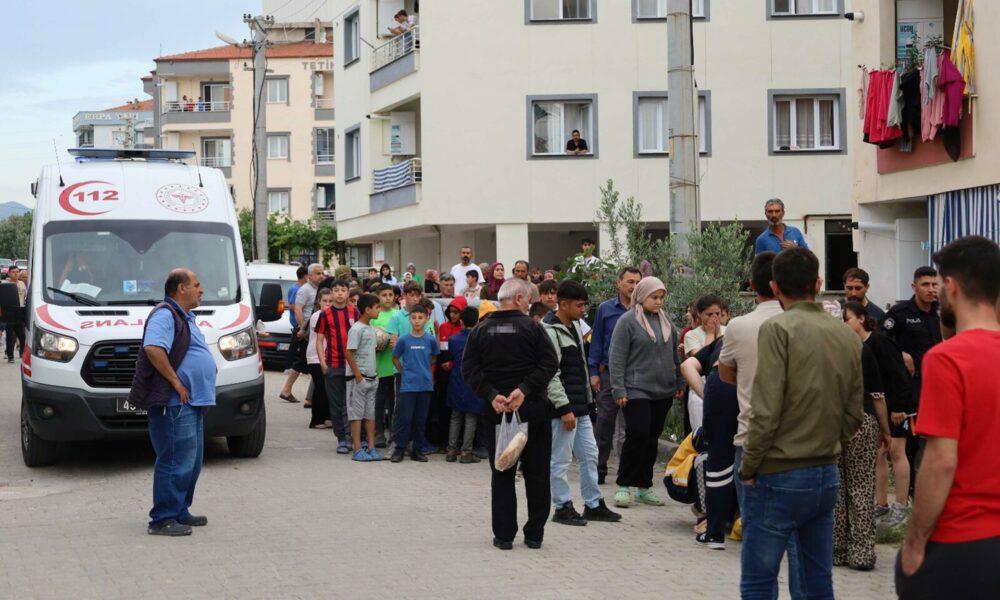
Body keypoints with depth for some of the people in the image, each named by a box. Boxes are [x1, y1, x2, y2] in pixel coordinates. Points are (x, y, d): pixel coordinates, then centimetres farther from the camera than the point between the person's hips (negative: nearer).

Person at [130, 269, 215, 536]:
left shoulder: (184, 317, 20)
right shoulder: (165, 315, -12)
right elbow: (153, 348, -28)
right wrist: (175, 381, -23)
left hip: (192, 402, 11)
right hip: (175, 403, -11)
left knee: (191, 461, 16)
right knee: (176, 461, -10)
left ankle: (180, 512, 25)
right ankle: (162, 520, -6)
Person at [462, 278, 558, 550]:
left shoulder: (480, 331, 4)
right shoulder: (532, 327, -4)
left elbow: (469, 369, -2)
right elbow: (549, 363, -13)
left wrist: (492, 395, -9)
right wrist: (525, 390, -15)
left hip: (496, 412, 2)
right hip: (533, 409, -2)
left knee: (502, 475, 8)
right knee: (537, 474, 8)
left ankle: (504, 535, 6)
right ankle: (534, 534, 10)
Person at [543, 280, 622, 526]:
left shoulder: (574, 326, 14)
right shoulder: (549, 331, -16)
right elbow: (550, 375, -20)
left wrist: (588, 401, 19)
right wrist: (564, 408, -22)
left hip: (581, 407, 9)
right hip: (563, 407, -9)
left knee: (589, 455, 13)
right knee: (561, 459, 0)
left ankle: (593, 504, 21)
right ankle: (563, 508, 8)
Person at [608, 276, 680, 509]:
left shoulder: (665, 320, 12)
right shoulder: (628, 321, -6)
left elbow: (674, 354, 21)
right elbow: (617, 357, -8)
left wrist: (678, 382, 16)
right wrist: (618, 389, -13)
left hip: (663, 392, 6)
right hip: (636, 391, -6)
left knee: (652, 439, 9)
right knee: (638, 435, -12)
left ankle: (644, 487, 17)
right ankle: (624, 486, -2)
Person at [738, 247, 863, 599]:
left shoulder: (778, 329, -12)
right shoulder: (848, 337, 6)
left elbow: (766, 411, -17)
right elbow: (854, 413, 7)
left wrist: (748, 468, -7)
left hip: (779, 477, -6)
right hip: (827, 476, 6)